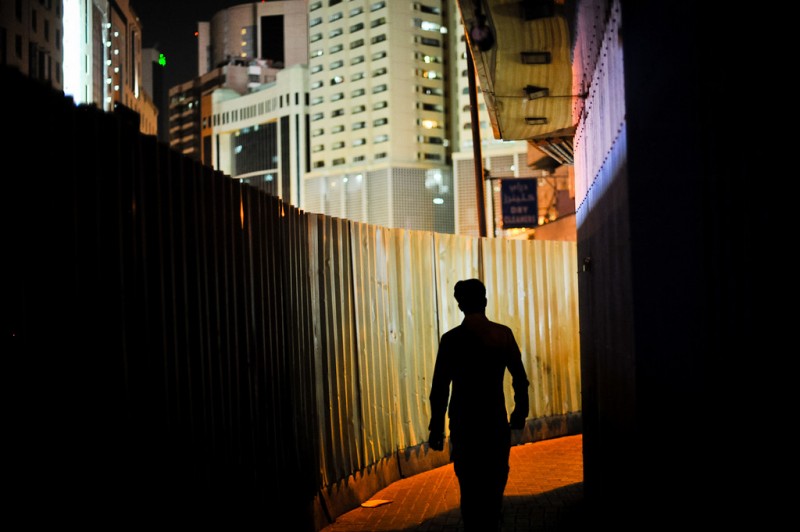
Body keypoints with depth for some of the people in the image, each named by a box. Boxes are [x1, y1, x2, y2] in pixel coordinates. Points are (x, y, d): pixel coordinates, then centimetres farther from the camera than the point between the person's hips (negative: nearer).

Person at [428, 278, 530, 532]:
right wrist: (520, 412, 16)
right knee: (495, 482, 17)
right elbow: (520, 380, 1)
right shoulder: (503, 333, -3)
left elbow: (439, 389, -9)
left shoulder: (451, 339, -9)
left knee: (470, 484, 7)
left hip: (464, 422, -2)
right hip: (496, 420, 2)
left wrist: (436, 428, -1)